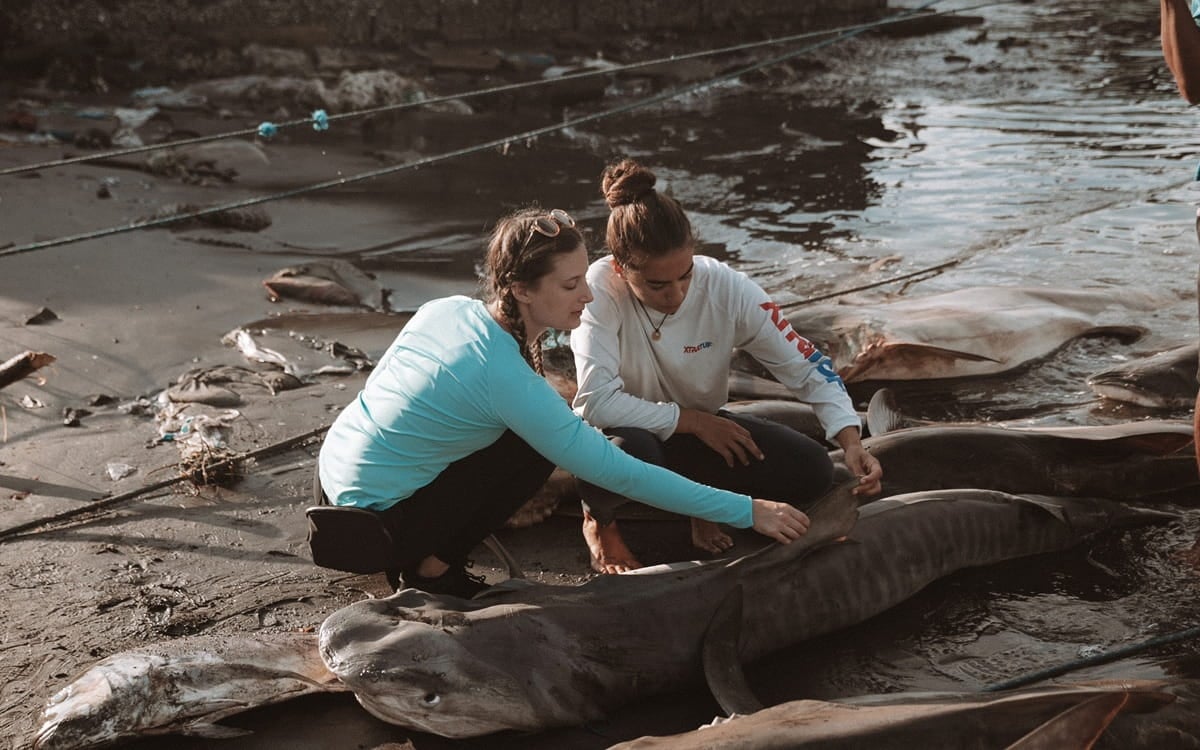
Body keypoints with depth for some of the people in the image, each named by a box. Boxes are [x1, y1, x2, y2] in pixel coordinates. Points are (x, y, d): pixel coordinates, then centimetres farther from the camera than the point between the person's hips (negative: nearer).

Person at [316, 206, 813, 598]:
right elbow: (621, 474, -23)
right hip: (376, 519, -7)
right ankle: (432, 569, 1)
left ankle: (420, 553, 17)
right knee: (538, 447, -6)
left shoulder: (447, 309, -3)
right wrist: (747, 511, -19)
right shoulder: (507, 378, -26)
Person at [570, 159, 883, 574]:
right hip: (626, 430, -3)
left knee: (812, 470, -17)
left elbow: (807, 366, -15)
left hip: (701, 427, 3)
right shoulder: (600, 289, -28)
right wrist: (694, 420, -26)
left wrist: (852, 443, -28)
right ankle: (599, 522, -2)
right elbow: (598, 402, -32)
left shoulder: (728, 288, -21)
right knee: (631, 451, -40)